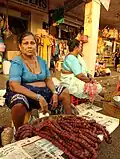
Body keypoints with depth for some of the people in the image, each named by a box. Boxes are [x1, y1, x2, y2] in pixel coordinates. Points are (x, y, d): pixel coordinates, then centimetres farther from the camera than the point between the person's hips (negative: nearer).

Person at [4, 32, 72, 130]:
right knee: (19, 104, -38)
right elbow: (14, 85, -24)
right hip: (25, 93, -6)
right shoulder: (17, 62, -10)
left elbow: (48, 79, 11)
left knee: (65, 92, 3)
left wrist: (54, 92, -10)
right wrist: (38, 98, -31)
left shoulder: (41, 61, 9)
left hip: (43, 91, 6)